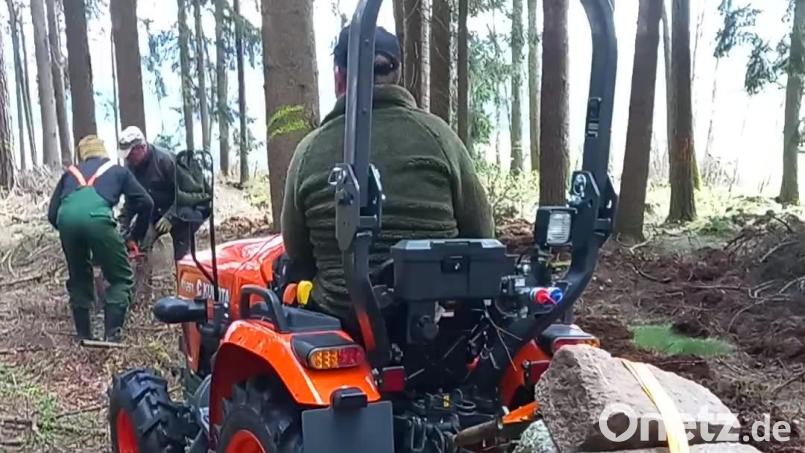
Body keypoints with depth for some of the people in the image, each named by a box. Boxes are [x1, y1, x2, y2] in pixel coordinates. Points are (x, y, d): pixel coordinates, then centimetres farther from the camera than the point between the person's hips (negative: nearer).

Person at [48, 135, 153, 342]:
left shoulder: (70, 172, 35)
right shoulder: (117, 170, 31)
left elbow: (52, 214, 30)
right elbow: (145, 203, 24)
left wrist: (68, 231, 44)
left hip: (67, 218, 3)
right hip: (97, 218, -3)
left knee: (78, 280, 22)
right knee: (121, 278, 10)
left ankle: (83, 338, 25)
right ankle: (111, 337, 0)